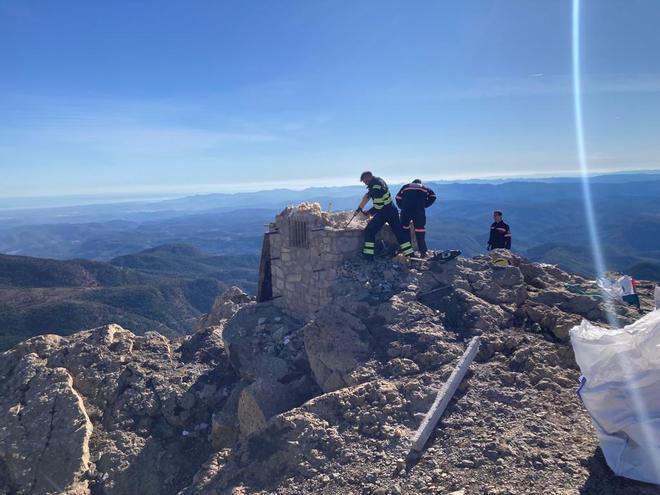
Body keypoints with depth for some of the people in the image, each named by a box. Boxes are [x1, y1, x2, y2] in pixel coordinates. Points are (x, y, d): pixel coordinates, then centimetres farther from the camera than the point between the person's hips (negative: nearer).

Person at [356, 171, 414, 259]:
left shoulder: (376, 186, -20)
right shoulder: (378, 181, 11)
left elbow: (378, 206, -21)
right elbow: (367, 196, 16)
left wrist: (369, 213, -5)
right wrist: (359, 209, 16)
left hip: (384, 213, -9)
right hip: (392, 211, 9)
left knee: (369, 231, -2)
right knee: (399, 232, 12)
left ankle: (368, 256, -2)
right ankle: (410, 254, 15)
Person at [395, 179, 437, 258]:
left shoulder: (405, 187, 23)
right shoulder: (424, 188, 23)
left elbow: (398, 198, 15)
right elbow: (432, 196, 12)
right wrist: (424, 205, 15)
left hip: (406, 210, 1)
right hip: (419, 211, -1)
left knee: (404, 228, 16)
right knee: (419, 230, 4)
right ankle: (423, 252, 0)